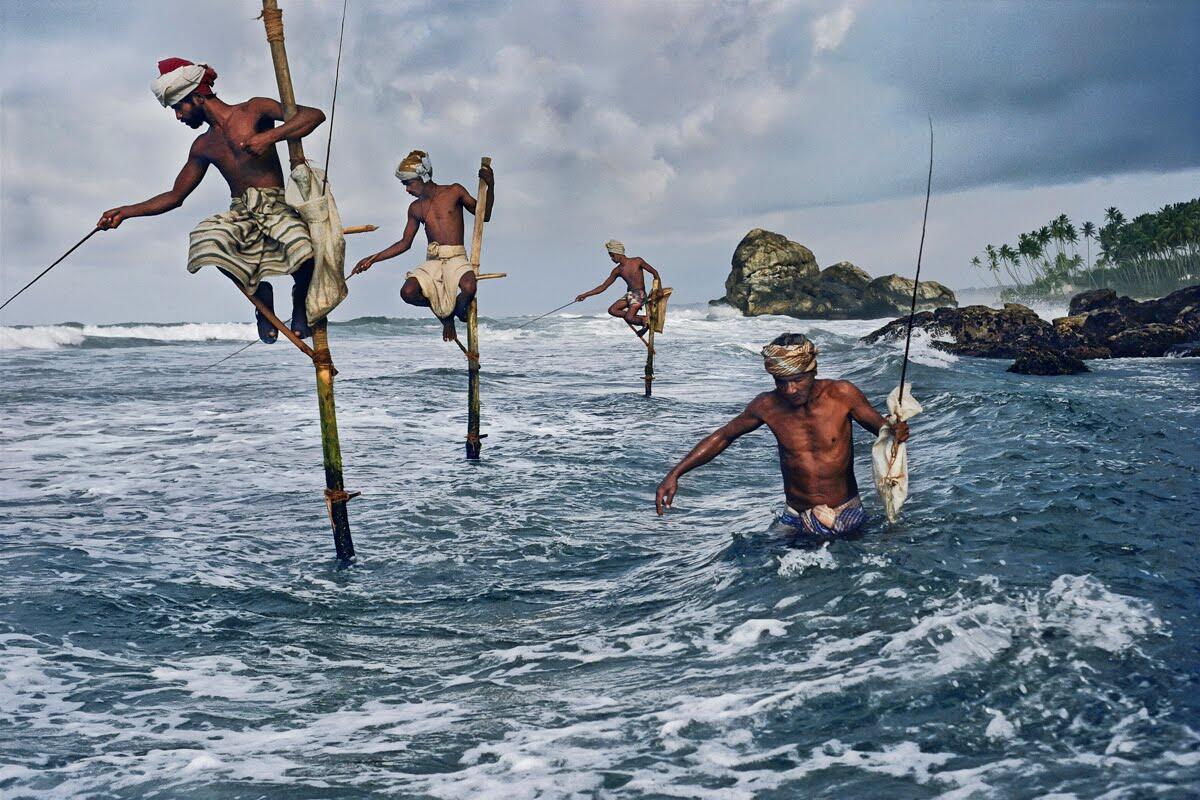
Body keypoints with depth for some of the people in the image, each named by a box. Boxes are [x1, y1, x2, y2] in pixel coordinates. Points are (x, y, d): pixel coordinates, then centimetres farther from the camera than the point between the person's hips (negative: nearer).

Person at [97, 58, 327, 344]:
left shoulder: (253, 110, 3)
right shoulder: (203, 146, 19)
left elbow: (315, 115, -9)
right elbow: (174, 196, 26)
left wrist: (270, 136, -20)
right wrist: (125, 212, 18)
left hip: (276, 208, -5)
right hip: (240, 215, 5)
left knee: (303, 249, -38)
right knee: (207, 241, -31)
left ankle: (300, 300, -2)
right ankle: (258, 291, -3)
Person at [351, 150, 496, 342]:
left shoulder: (454, 192, 4)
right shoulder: (415, 208, 15)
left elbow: (484, 215, 10)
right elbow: (405, 243, 22)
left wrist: (490, 185, -4)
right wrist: (372, 259, 17)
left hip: (456, 259, -4)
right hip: (432, 261, 4)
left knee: (469, 288, -37)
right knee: (407, 292, -25)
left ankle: (459, 308, 4)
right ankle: (444, 313, 6)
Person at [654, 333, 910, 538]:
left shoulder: (842, 394, -12)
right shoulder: (767, 406, -8)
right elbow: (722, 437, 6)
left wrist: (896, 432, -27)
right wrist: (675, 474, 0)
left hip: (847, 516, -1)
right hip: (798, 523, 1)